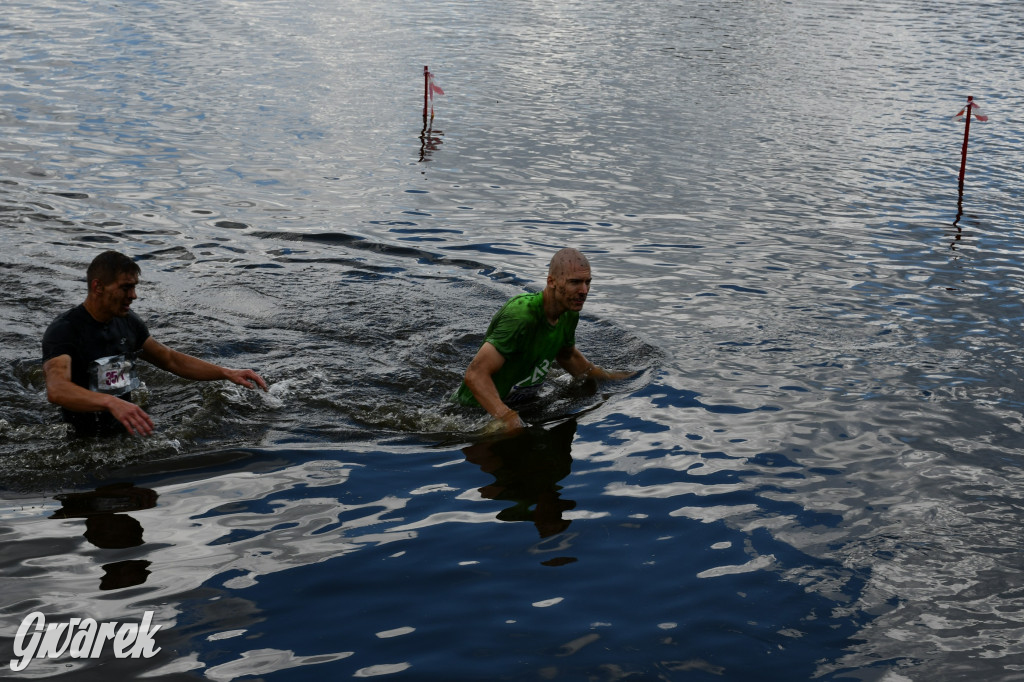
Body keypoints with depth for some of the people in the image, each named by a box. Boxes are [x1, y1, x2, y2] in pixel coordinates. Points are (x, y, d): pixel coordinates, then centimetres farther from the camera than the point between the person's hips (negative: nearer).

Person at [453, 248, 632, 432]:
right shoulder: (521, 315, -33)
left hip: (523, 402, 7)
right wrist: (507, 418, -51)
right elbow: (475, 375, -40)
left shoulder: (569, 314, -4)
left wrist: (606, 377, 19)